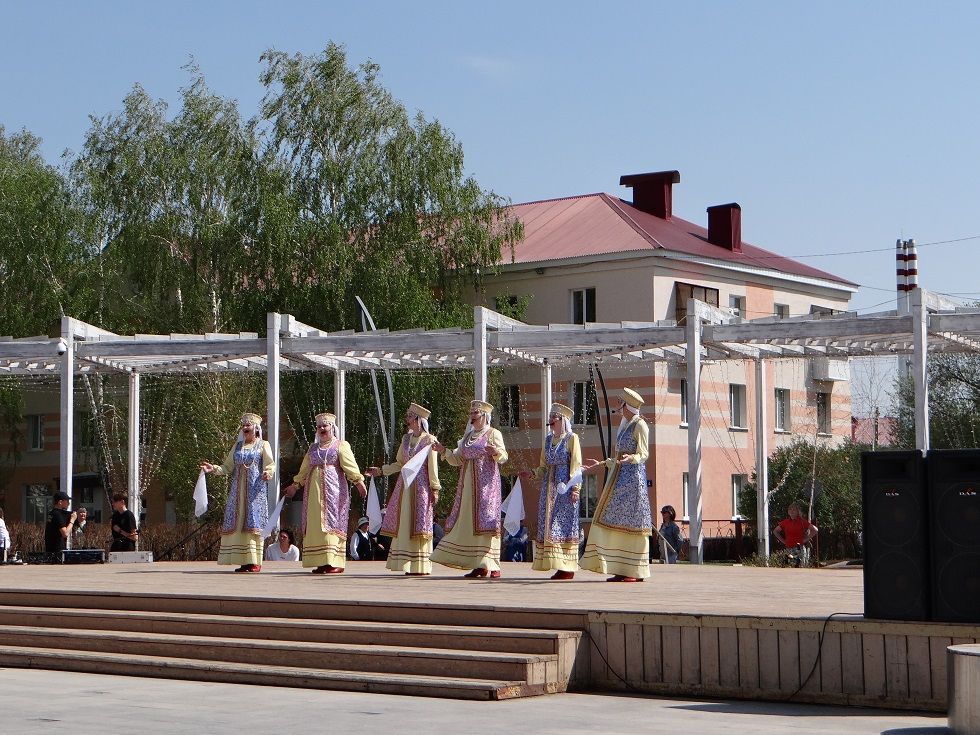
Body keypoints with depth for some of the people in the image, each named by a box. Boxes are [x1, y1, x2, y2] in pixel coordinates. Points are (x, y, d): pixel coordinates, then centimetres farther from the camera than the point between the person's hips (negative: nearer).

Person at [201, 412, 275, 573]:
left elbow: (270, 464, -3)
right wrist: (214, 468, 1)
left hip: (255, 489, -5)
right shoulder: (238, 446, 19)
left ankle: (255, 561, -10)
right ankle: (244, 561, -1)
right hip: (238, 489, 5)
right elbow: (228, 467, 17)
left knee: (253, 522, -11)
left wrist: (268, 472, -25)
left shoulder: (263, 445, 6)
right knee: (237, 523, -2)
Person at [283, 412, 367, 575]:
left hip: (333, 490, -6)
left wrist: (358, 482, -20)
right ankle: (321, 562, 1)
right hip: (314, 491, 6)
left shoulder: (341, 445, 3)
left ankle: (335, 563, -14)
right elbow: (304, 469, 30)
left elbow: (350, 465, -8)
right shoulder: (313, 448, 20)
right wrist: (295, 485, 32)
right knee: (315, 525, 0)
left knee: (332, 523, -11)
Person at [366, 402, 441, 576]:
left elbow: (433, 466, -6)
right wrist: (380, 470, 14)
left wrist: (434, 489, -10)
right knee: (403, 524, 1)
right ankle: (406, 563, 4)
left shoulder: (429, 440, -3)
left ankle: (420, 566, -4)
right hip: (404, 485, 6)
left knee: (418, 524, -6)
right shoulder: (406, 438, 14)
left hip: (421, 485, -6)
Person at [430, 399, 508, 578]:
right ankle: (480, 565, 3)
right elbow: (458, 459, 18)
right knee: (468, 522, 1)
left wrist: (496, 452, -28)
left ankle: (492, 565, -12)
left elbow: (503, 457, -7)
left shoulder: (493, 434, 1)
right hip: (468, 486, 7)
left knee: (485, 520, -12)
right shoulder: (467, 437, 20)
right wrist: (444, 451, 4)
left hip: (486, 484, -7)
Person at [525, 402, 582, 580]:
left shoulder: (572, 438, -2)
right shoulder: (548, 439, 16)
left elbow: (576, 465, -6)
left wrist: (575, 488, -14)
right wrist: (533, 474, 1)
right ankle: (558, 565, 5)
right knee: (548, 525, 2)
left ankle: (568, 567, -6)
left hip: (565, 486, -7)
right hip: (549, 486, 7)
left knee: (564, 524, -8)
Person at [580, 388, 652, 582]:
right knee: (616, 521, 4)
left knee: (631, 521, -8)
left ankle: (636, 572, -6)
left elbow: (643, 454, -14)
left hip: (633, 476, -9)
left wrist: (630, 458, -32)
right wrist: (602, 464, 27)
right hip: (619, 478, 9)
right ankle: (622, 570, 5)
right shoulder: (624, 425, 19)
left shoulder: (639, 425, -8)